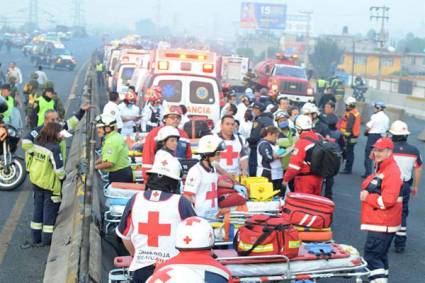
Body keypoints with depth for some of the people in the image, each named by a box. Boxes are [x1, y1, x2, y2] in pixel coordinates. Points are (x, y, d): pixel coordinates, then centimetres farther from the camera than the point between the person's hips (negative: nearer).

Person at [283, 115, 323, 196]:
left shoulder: (301, 143, -19)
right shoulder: (319, 138, 1)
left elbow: (294, 164, -20)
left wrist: (286, 179, -9)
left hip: (305, 179, -7)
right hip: (318, 177, 7)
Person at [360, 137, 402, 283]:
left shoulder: (392, 172, -19)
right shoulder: (381, 168, 14)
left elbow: (387, 200, -27)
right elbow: (372, 188, 22)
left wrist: (367, 198, -15)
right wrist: (365, 192, 1)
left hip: (383, 224, -10)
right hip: (378, 222, 10)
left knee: (371, 256, -11)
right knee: (380, 255, 19)